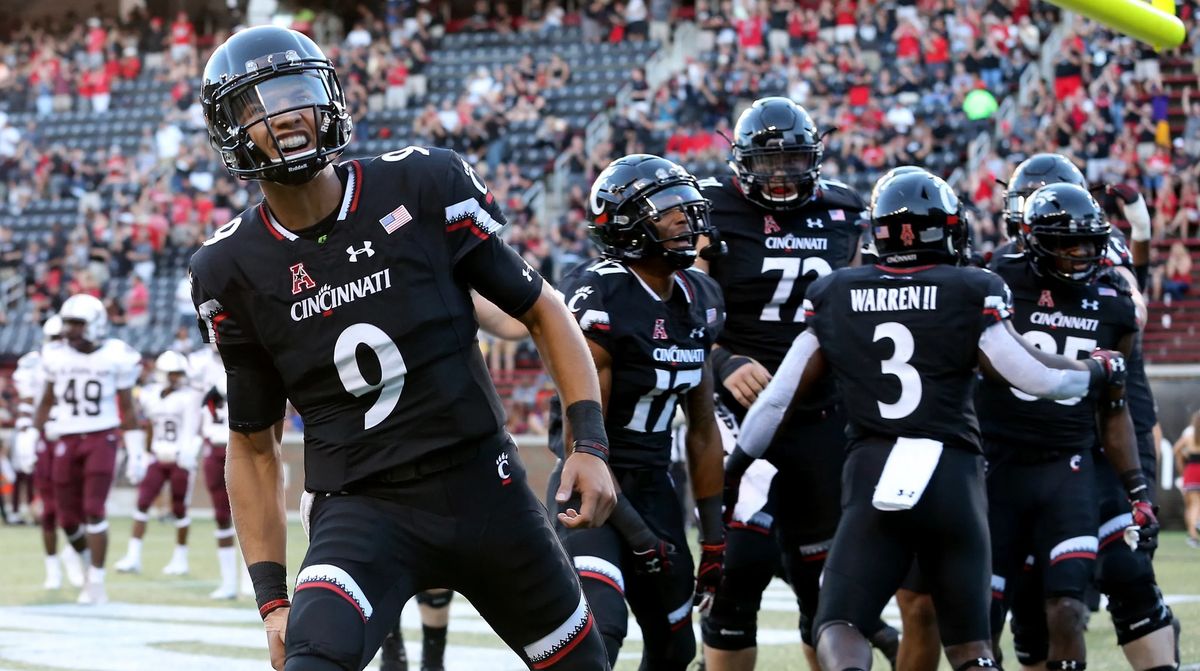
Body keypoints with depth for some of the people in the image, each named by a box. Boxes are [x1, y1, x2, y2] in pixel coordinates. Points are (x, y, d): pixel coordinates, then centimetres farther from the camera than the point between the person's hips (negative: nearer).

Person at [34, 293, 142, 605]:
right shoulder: (57, 358, 3)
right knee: (68, 518, 4)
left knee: (94, 511, -13)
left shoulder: (116, 357, -4)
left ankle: (97, 582, -6)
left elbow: (127, 407, 3)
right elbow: (47, 401, 16)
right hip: (66, 441, 3)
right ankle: (90, 563, 31)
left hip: (101, 439, -3)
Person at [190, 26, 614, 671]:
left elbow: (540, 309, 4)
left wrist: (590, 444, -6)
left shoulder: (423, 187, -6)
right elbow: (253, 445, 7)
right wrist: (271, 598, 1)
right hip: (361, 512, -1)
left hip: (484, 489, 2)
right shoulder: (234, 270, -2)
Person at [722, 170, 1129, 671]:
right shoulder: (971, 294, 0)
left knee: (838, 628, 3)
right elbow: (1037, 378, -5)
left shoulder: (833, 296, 8)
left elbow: (779, 395, 11)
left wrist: (733, 468, 23)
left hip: (872, 474, 0)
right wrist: (1100, 371, 14)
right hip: (952, 474, 0)